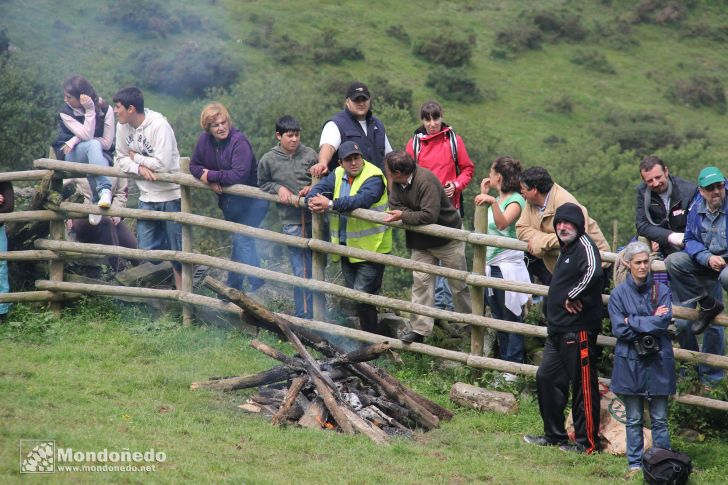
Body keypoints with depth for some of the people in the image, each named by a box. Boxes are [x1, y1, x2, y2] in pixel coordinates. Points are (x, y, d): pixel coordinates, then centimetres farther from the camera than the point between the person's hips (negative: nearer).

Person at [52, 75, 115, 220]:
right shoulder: (65, 113, -7)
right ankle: (104, 190, -53)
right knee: (93, 145, -37)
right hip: (69, 156, -1)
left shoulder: (105, 109, -4)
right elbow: (87, 136, -19)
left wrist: (77, 140, -11)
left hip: (101, 155, 1)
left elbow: (107, 143, -7)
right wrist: (90, 111, -25)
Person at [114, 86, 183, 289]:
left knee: (177, 248, 2)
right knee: (147, 249, 8)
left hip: (171, 195, -6)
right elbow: (121, 159, 5)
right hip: (147, 197, 6)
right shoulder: (123, 127, 0)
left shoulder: (159, 126, -21)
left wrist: (136, 157, -12)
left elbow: (162, 165, -26)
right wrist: (139, 168, -16)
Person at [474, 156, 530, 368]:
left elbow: (502, 224, -28)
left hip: (508, 266, -9)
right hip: (491, 265, 9)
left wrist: (492, 202, -43)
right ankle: (504, 361, 22)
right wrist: (482, 194, 12)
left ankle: (513, 367, -1)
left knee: (512, 317, -3)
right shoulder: (496, 199, 14)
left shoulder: (516, 200, -12)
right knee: (498, 317, 14)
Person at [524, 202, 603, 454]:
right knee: (546, 378, 14)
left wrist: (573, 297, -20)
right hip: (558, 329, 11)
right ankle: (554, 435, 24)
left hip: (579, 329, -11)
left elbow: (593, 271, -32)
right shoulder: (566, 249, 19)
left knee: (583, 385, -5)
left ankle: (587, 442, 0)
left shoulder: (584, 245, -11)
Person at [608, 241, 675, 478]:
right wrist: (651, 322, -10)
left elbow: (664, 321, -11)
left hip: (658, 362, 0)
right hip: (630, 362, 0)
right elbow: (619, 329, -8)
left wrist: (633, 322, -10)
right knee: (634, 420, 6)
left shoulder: (661, 290, 3)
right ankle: (635, 464, 13)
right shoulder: (618, 294, 2)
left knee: (659, 419, 2)